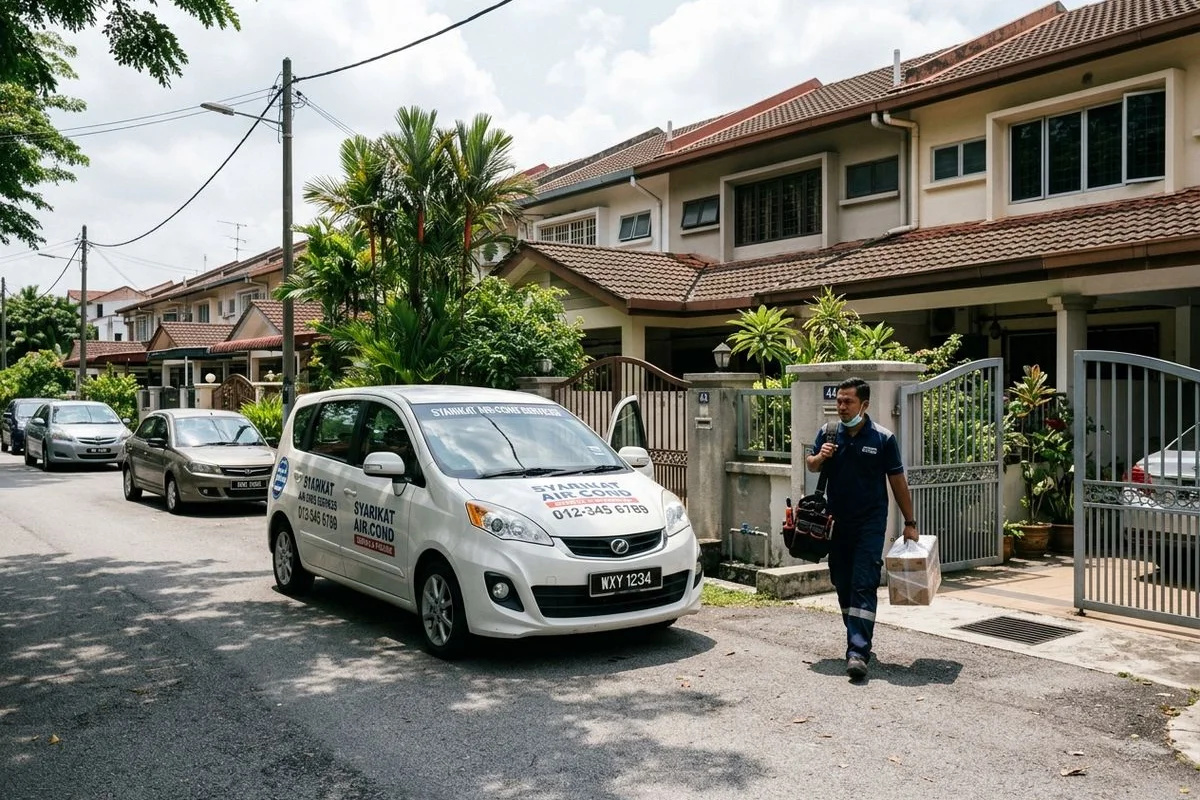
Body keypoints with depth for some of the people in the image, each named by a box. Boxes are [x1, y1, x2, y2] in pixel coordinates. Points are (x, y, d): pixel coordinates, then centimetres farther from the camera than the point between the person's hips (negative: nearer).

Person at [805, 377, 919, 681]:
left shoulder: (883, 438, -6)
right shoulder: (828, 433, 3)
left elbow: (898, 482, 0)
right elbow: (810, 465, 12)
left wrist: (909, 523, 1)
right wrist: (819, 457, -12)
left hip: (870, 524, -4)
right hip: (837, 522, 4)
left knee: (863, 587, -11)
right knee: (843, 586, 12)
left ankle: (858, 652, -15)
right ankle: (859, 639, 30)